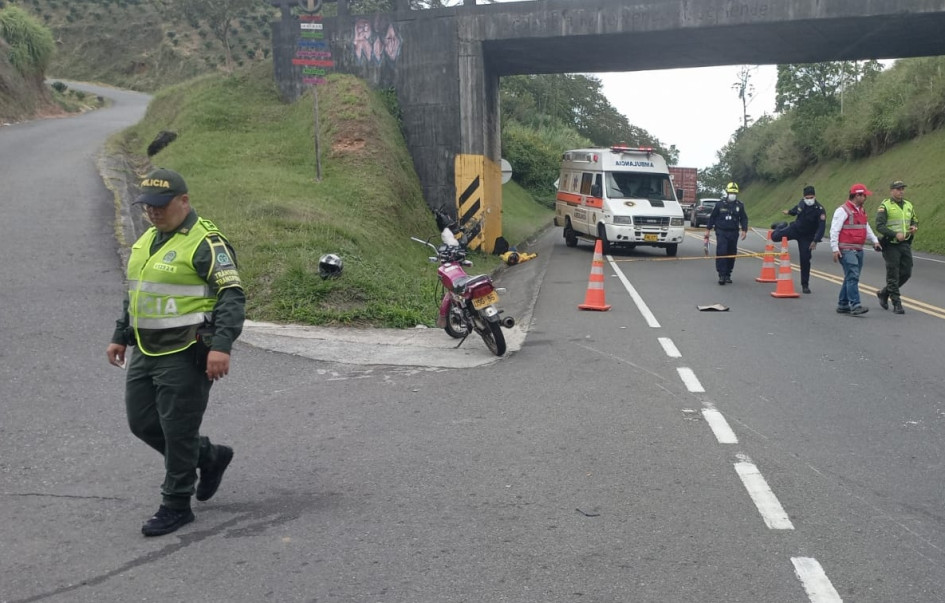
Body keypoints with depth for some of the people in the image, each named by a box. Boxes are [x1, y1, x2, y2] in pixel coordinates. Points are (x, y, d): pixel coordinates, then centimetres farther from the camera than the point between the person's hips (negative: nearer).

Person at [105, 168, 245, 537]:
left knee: (178, 430, -1)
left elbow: (232, 296, -20)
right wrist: (121, 337, 23)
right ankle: (211, 456, 30)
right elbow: (134, 295, 25)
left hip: (185, 355, -9)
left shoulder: (205, 243, -14)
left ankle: (176, 506, 15)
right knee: (142, 423, 13)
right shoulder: (147, 240, 14)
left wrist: (222, 345, -29)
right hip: (146, 353, 9)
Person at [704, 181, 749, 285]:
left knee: (732, 254, 6)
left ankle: (728, 275, 17)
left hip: (733, 233, 3)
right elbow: (712, 217, 4)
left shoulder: (740, 205, 6)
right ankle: (721, 275, -13)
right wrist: (708, 230, 2)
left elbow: (744, 219, 12)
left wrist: (744, 230, -1)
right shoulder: (720, 204, -1)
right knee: (721, 253, -14)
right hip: (721, 232, -3)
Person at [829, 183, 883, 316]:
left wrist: (875, 241, 15)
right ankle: (855, 305, -20)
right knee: (852, 277, -16)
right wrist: (835, 249, -19)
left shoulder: (861, 211, 19)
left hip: (858, 250, 9)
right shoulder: (843, 210, -9)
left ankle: (843, 305, 19)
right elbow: (834, 231, -14)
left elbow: (867, 228, 29)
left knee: (851, 278, 11)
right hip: (846, 250, -9)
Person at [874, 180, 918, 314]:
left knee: (906, 273, 7)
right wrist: (895, 234, -25)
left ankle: (884, 293, 26)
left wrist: (914, 227, 0)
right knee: (893, 275, -2)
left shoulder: (908, 205, 13)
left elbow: (915, 220, 24)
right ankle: (897, 303, 4)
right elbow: (879, 226, -15)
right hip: (891, 245, -6)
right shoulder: (885, 206, -7)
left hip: (905, 244, 6)